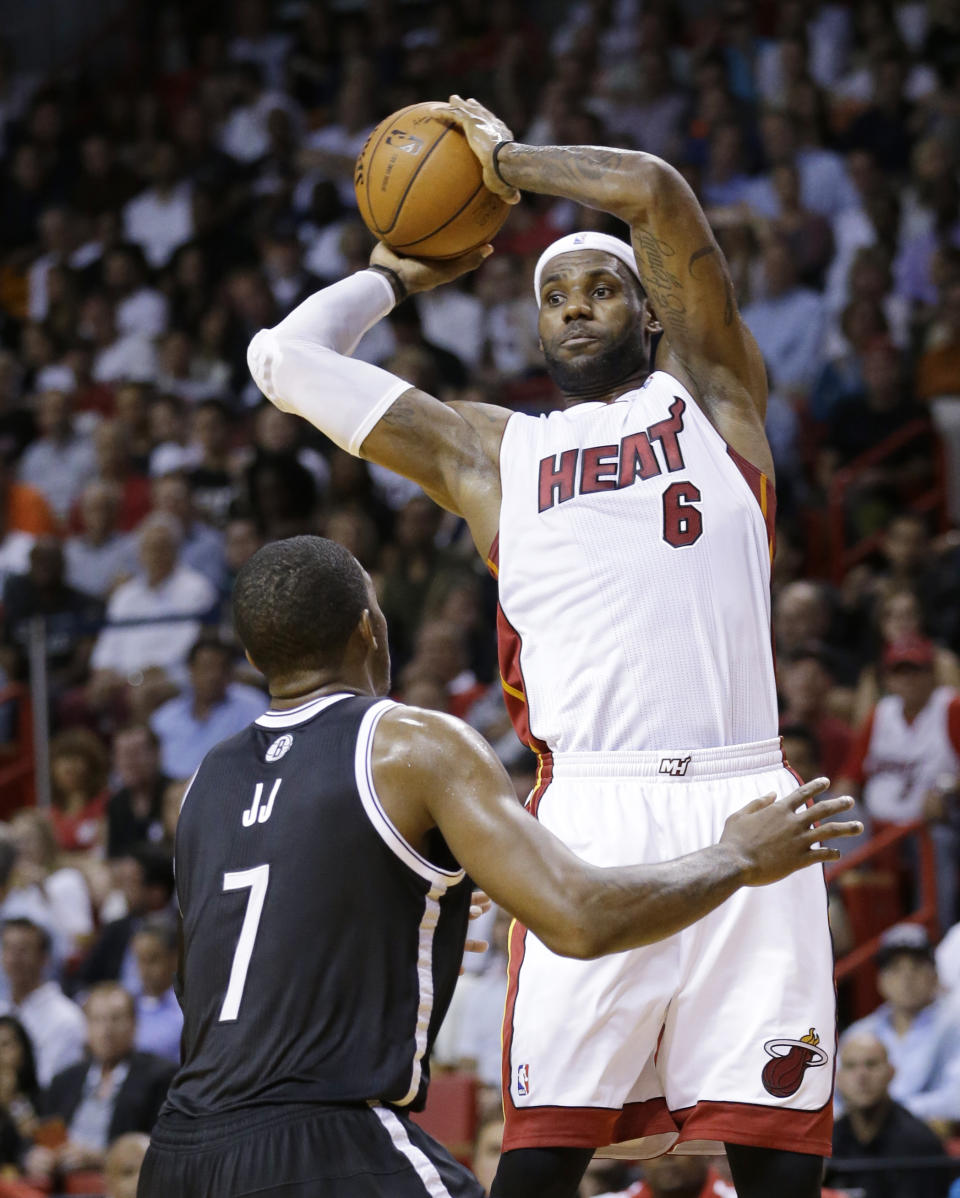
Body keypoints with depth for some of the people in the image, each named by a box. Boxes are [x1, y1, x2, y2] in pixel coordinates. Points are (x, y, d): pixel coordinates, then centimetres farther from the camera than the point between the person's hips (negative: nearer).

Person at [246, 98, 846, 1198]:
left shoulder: (708, 392, 17)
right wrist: (399, 276, 36)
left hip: (739, 805, -1)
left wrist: (506, 161, 18)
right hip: (591, 811, 1)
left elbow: (656, 192, 5)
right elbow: (288, 359, 23)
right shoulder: (492, 454, 22)